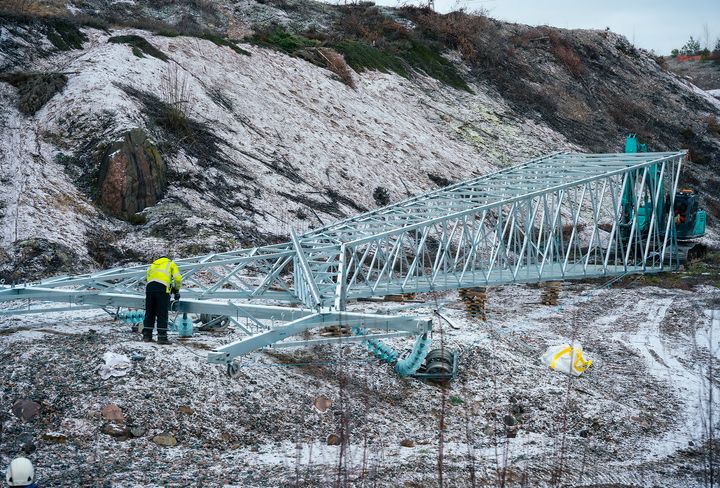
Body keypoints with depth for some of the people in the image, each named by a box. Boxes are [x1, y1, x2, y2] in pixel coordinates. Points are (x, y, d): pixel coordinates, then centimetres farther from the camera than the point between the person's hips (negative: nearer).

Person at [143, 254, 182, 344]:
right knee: (162, 314, -3)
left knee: (149, 313, 11)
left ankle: (147, 335, 14)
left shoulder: (153, 264, 35)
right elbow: (178, 278, 8)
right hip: (162, 287, -4)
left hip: (149, 286, 4)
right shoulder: (171, 264, 23)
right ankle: (162, 337, -7)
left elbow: (148, 277, 23)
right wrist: (176, 290, 25)